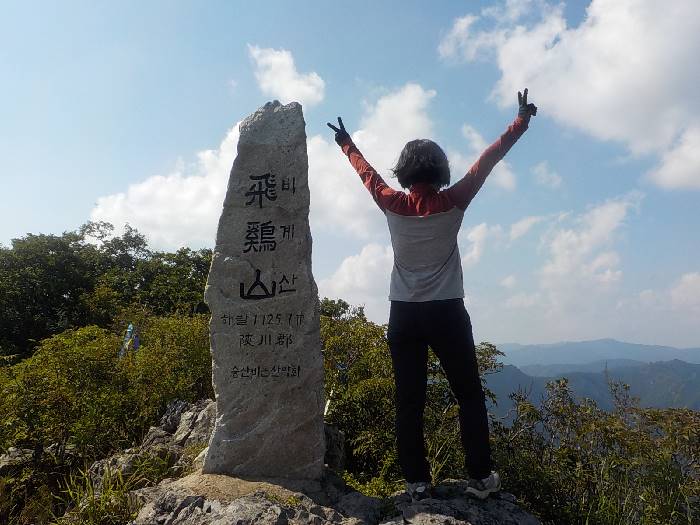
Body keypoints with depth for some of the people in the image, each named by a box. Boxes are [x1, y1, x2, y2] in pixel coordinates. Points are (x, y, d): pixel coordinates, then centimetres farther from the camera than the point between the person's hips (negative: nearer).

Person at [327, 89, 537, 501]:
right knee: (470, 395, 10)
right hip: (446, 312, -2)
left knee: (409, 401, 6)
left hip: (403, 314, 2)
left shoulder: (392, 206, -1)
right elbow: (487, 161, 3)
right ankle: (480, 476, 13)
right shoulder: (453, 204, -5)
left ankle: (417, 481, 11)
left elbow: (367, 172, 15)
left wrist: (347, 144, 33)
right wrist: (522, 122, 13)